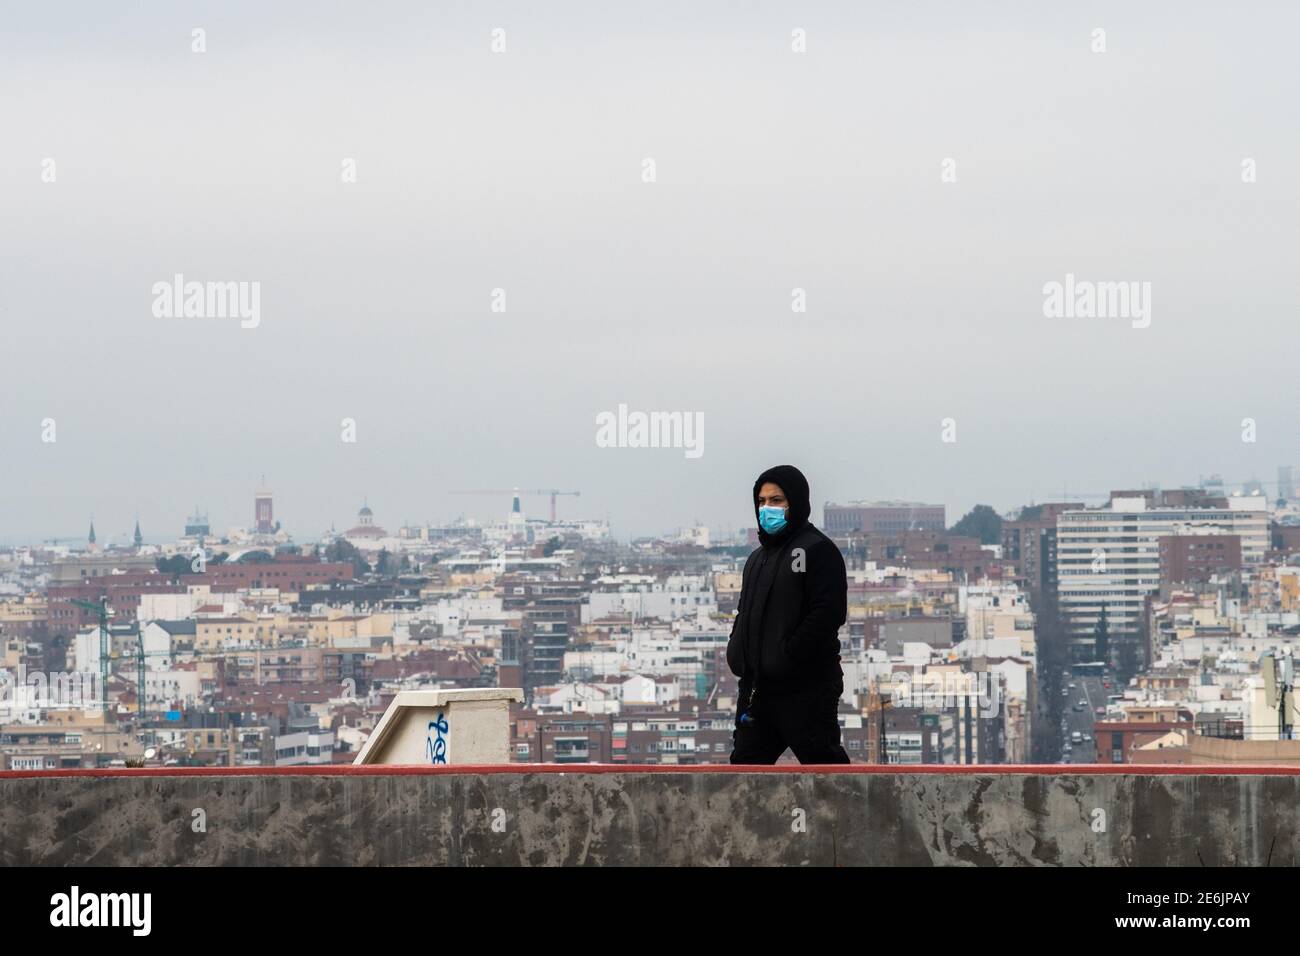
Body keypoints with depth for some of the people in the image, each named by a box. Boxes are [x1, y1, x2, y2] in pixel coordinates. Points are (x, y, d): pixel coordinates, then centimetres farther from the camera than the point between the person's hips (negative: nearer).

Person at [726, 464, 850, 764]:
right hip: (757, 688, 9)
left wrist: (786, 658, -19)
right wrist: (737, 655, 6)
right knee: (745, 761, 8)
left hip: (806, 689, -9)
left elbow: (828, 613, -18)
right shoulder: (758, 557, 21)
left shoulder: (818, 550, -7)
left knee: (823, 762, -6)